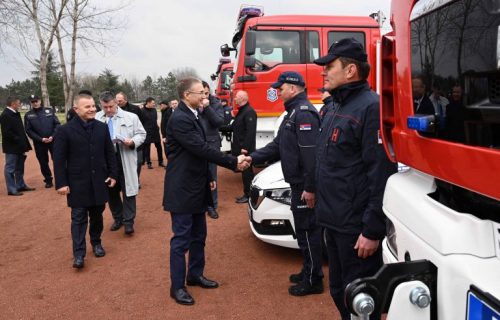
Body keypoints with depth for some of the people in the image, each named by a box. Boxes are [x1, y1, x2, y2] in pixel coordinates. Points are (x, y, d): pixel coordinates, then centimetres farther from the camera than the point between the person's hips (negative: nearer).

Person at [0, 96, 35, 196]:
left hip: (19, 146, 9)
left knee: (19, 168, 18)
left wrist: (23, 143, 10)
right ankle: (11, 189, 8)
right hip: (11, 147, -9)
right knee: (10, 168, 1)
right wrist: (19, 141, -19)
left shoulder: (16, 114, 12)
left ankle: (21, 185, 29)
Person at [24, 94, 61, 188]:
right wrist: (41, 139, -12)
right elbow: (29, 130, -1)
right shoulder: (28, 115, 3)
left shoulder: (49, 110, 4)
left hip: (53, 140, -1)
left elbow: (57, 124, 1)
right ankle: (48, 180, 19)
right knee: (43, 162, 7)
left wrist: (52, 136, -11)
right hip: (39, 143, 1)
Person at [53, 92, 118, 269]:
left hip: (99, 181, 3)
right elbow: (59, 159, -7)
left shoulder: (102, 127, 3)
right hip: (77, 183, -3)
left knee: (97, 215, 15)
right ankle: (79, 253, 8)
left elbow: (110, 153, 8)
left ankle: (96, 243, 33)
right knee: (79, 218, 3)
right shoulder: (65, 130, -8)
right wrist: (61, 183, -10)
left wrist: (113, 174, 4)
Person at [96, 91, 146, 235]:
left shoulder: (131, 117, -3)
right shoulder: (96, 119, 0)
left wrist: (132, 142, -17)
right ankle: (118, 218, 31)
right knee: (111, 192, 14)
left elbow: (141, 134, 1)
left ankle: (128, 221, 12)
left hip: (125, 161, -2)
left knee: (128, 191, 2)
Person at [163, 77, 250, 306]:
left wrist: (209, 178, 17)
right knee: (182, 238, 0)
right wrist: (233, 162, -21)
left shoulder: (192, 116, 12)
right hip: (182, 190, -9)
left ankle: (195, 275, 33)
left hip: (196, 188, 10)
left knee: (198, 235, 18)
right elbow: (202, 149, -25)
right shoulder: (179, 119, -20)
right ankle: (177, 286, 13)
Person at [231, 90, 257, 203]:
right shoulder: (241, 111, 18)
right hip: (240, 147, 10)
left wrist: (245, 147, -25)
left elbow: (250, 131, -23)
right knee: (244, 171, 14)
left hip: (245, 148, -10)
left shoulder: (249, 112, -15)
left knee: (246, 171, -4)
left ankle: (248, 195, 4)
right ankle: (246, 194, 21)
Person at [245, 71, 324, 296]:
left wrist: (309, 187, -26)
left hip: (305, 185, -10)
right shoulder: (293, 112, 17)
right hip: (299, 183, 10)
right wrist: (253, 158, 6)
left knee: (307, 230, -1)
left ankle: (313, 281, 12)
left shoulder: (304, 112, -17)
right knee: (304, 229, 18)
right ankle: (309, 271, 32)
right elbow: (278, 145, 16)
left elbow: (311, 154, -25)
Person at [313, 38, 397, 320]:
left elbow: (381, 175, -22)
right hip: (335, 222, 9)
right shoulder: (336, 108, 13)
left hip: (357, 226, -9)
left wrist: (372, 231, -21)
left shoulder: (371, 107, -17)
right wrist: (315, 191, 19)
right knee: (340, 292, 21)